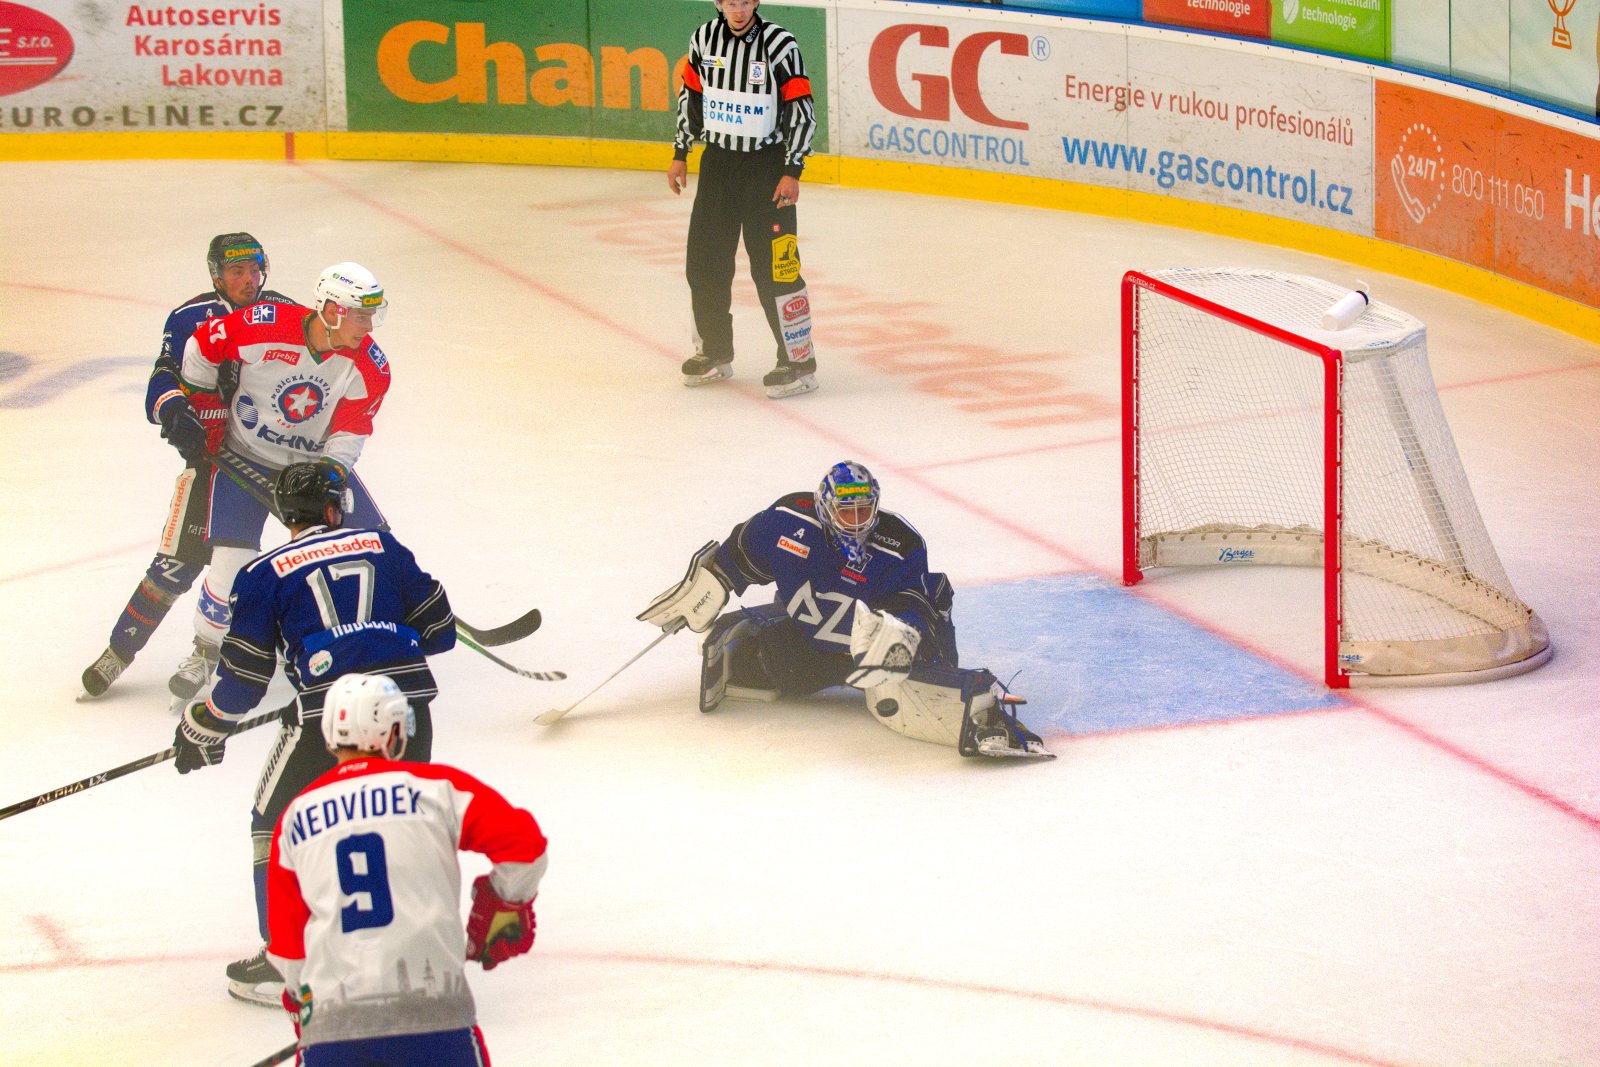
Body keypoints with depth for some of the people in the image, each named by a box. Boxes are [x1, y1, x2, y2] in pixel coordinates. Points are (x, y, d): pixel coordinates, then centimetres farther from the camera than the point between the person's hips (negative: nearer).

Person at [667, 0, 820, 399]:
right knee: (705, 261, 9)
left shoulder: (779, 44, -14)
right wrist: (680, 152, 14)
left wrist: (792, 171, -16)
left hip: (766, 165, -6)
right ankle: (715, 352, 25)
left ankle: (799, 360, -2)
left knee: (773, 266, -9)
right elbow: (690, 95, 15)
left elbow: (802, 110, -13)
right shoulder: (705, 38, 2)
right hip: (717, 160, 6)